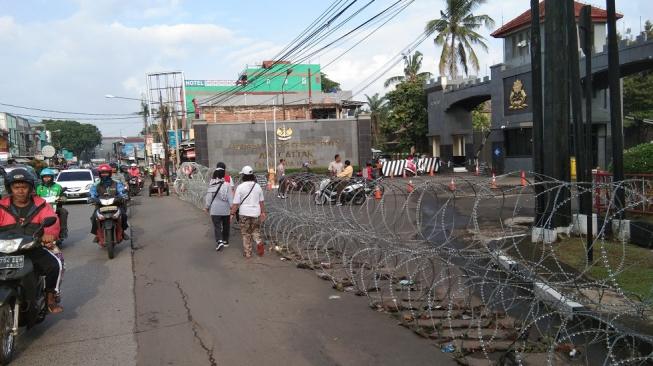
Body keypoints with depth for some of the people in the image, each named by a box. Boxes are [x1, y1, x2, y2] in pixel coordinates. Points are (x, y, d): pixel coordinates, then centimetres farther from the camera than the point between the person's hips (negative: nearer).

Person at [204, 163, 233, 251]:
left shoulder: (211, 185, -7)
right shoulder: (227, 185, -10)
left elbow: (208, 197, -2)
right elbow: (230, 197, -10)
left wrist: (207, 207, 10)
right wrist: (232, 206, -1)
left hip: (214, 209, 0)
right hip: (225, 209, 0)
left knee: (217, 226, 3)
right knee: (225, 226, 16)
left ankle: (219, 241, -15)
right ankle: (225, 241, 27)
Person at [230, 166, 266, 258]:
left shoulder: (240, 187, -11)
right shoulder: (257, 186, 1)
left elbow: (236, 203, -10)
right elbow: (261, 202, 8)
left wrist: (232, 213, -1)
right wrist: (263, 213, 18)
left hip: (244, 213, -3)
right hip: (256, 213, 3)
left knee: (246, 234, 8)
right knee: (256, 231, 21)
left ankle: (247, 253, 14)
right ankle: (259, 242, -4)